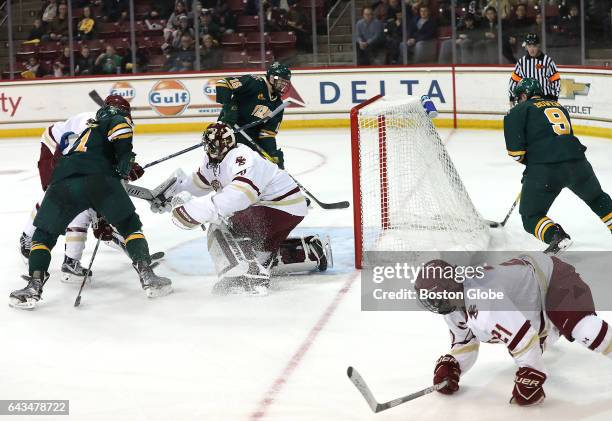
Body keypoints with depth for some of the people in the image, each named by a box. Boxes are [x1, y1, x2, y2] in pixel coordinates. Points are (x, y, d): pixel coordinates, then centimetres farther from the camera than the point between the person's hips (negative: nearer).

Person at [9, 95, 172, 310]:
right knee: (130, 225, 13)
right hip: (98, 176, -5)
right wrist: (126, 163, -1)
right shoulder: (118, 121, 26)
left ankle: (34, 286, 0)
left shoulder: (89, 130, 44)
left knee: (43, 234, 16)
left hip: (62, 180, 5)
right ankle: (147, 276, 2)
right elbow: (121, 129, -4)